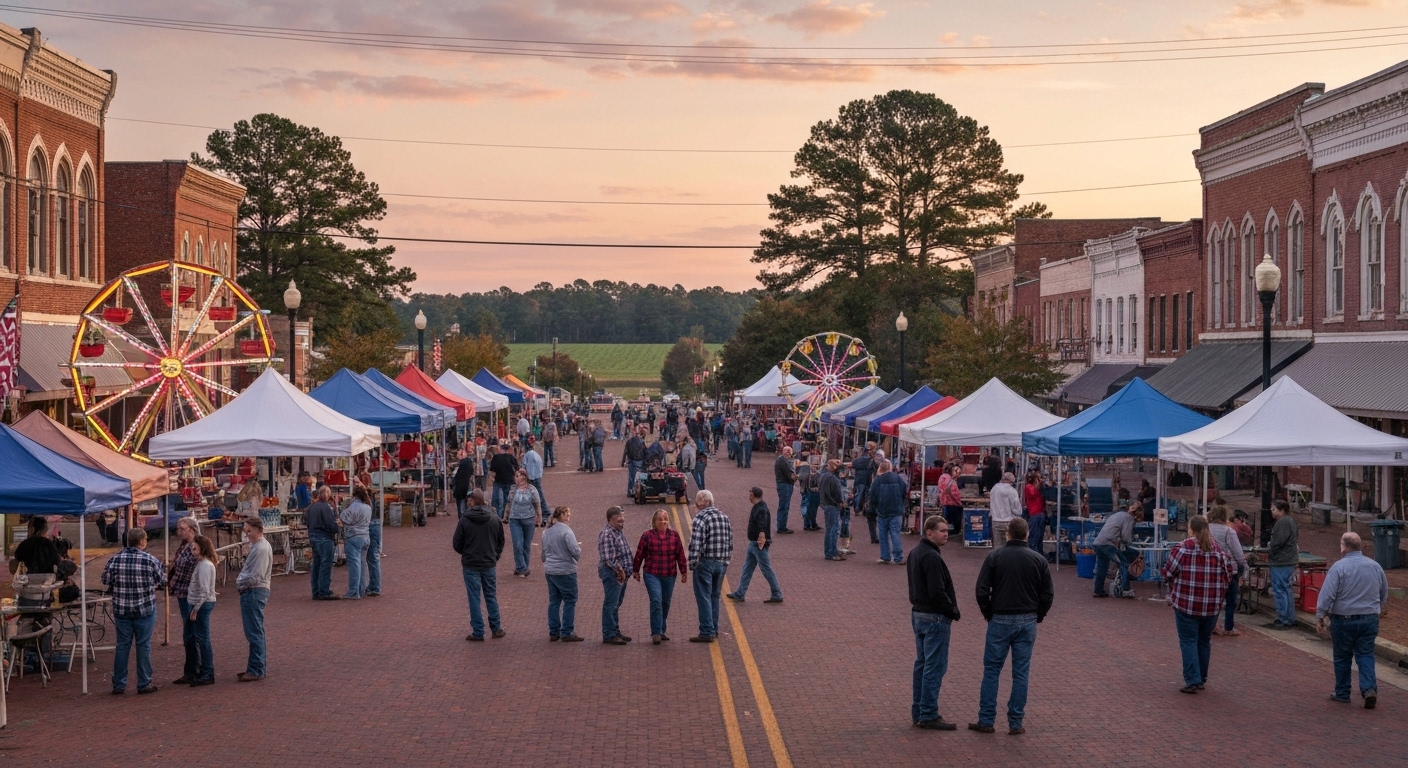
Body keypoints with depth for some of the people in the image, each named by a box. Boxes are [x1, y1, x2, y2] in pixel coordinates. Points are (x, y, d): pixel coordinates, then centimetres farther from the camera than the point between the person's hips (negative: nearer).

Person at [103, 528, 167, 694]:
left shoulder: (115, 559, -5)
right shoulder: (151, 561, -11)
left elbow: (106, 580, 6)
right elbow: (162, 581, 0)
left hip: (121, 610, 3)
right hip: (145, 610, -2)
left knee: (122, 645, 10)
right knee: (143, 646, 6)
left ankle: (119, 685, 14)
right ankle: (144, 684, 11)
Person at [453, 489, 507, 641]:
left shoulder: (464, 521, -13)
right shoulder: (495, 519, -2)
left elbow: (456, 544, -7)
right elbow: (501, 542, 7)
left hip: (470, 565, -3)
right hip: (489, 564, 3)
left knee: (474, 598, 3)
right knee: (491, 596, 16)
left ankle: (478, 632, 5)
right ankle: (496, 628, 19)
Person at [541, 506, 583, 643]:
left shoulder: (546, 532, 10)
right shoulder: (566, 531, -15)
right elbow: (575, 551, -22)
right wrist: (579, 552, 0)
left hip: (549, 571, 8)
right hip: (565, 571, -8)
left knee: (554, 601, 13)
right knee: (570, 601, 0)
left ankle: (553, 633, 15)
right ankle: (567, 633, 0)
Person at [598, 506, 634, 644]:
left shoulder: (619, 533, 15)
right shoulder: (607, 534, -17)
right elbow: (608, 558, -23)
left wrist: (624, 571, 11)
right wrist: (619, 570, -15)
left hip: (621, 574, 10)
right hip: (612, 574, -10)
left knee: (616, 605, 17)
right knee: (610, 605, -5)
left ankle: (615, 632, 25)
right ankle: (609, 635, -2)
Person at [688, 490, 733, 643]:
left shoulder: (700, 518, -14)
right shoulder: (724, 517, 9)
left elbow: (695, 544, -19)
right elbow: (730, 543, 12)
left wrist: (692, 564, -11)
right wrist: (725, 561, 18)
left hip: (705, 562, -7)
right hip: (721, 563, 7)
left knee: (703, 598, -1)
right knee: (715, 597, 16)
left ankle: (707, 632, -2)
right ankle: (714, 630, 21)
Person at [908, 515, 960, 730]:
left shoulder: (914, 553, 11)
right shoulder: (931, 557, -20)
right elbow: (937, 592, -24)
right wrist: (954, 611, -10)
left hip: (918, 614, 10)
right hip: (935, 618, -10)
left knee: (921, 663, 15)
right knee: (935, 667, -4)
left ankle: (918, 712, 20)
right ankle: (929, 715, -2)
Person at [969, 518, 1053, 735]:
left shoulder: (994, 556, -5)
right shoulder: (1038, 560, 0)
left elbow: (982, 589, -7)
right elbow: (1048, 594, 2)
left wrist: (988, 614, 7)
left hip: (1000, 620, -1)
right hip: (1027, 622, 1)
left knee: (991, 671, 6)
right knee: (1021, 673, 5)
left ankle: (986, 721, 6)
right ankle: (1016, 724, 7)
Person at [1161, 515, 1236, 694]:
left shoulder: (1183, 548, -8)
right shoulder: (1218, 549, 4)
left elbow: (1168, 573, -6)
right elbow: (1231, 570, 5)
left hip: (1186, 603, -4)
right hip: (1212, 605, 4)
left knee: (1188, 641, 1)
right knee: (1204, 640, 16)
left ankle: (1192, 681, -7)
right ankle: (1201, 679, 24)